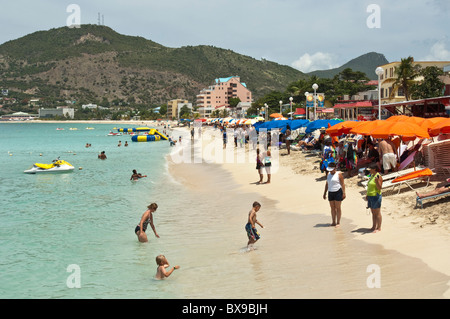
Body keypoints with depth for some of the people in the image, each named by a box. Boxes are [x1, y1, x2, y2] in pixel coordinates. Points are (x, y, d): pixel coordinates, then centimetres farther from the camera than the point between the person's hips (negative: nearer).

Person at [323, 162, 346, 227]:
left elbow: (342, 184, -7)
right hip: (330, 192, 6)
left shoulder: (339, 174, -6)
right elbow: (327, 184, 17)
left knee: (337, 208, -2)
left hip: (338, 192, -6)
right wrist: (325, 193, 16)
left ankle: (338, 222, 3)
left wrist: (344, 193, -14)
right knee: (332, 208, 7)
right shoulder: (328, 174, 12)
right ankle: (333, 222, 13)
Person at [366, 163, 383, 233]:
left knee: (377, 213, -2)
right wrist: (367, 195, 20)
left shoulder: (378, 176, -13)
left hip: (376, 196, -9)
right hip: (370, 196, 9)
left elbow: (379, 188, -18)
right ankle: (374, 226, 21)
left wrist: (377, 181, -32)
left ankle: (379, 228, 4)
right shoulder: (371, 175, 14)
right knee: (373, 213, 14)